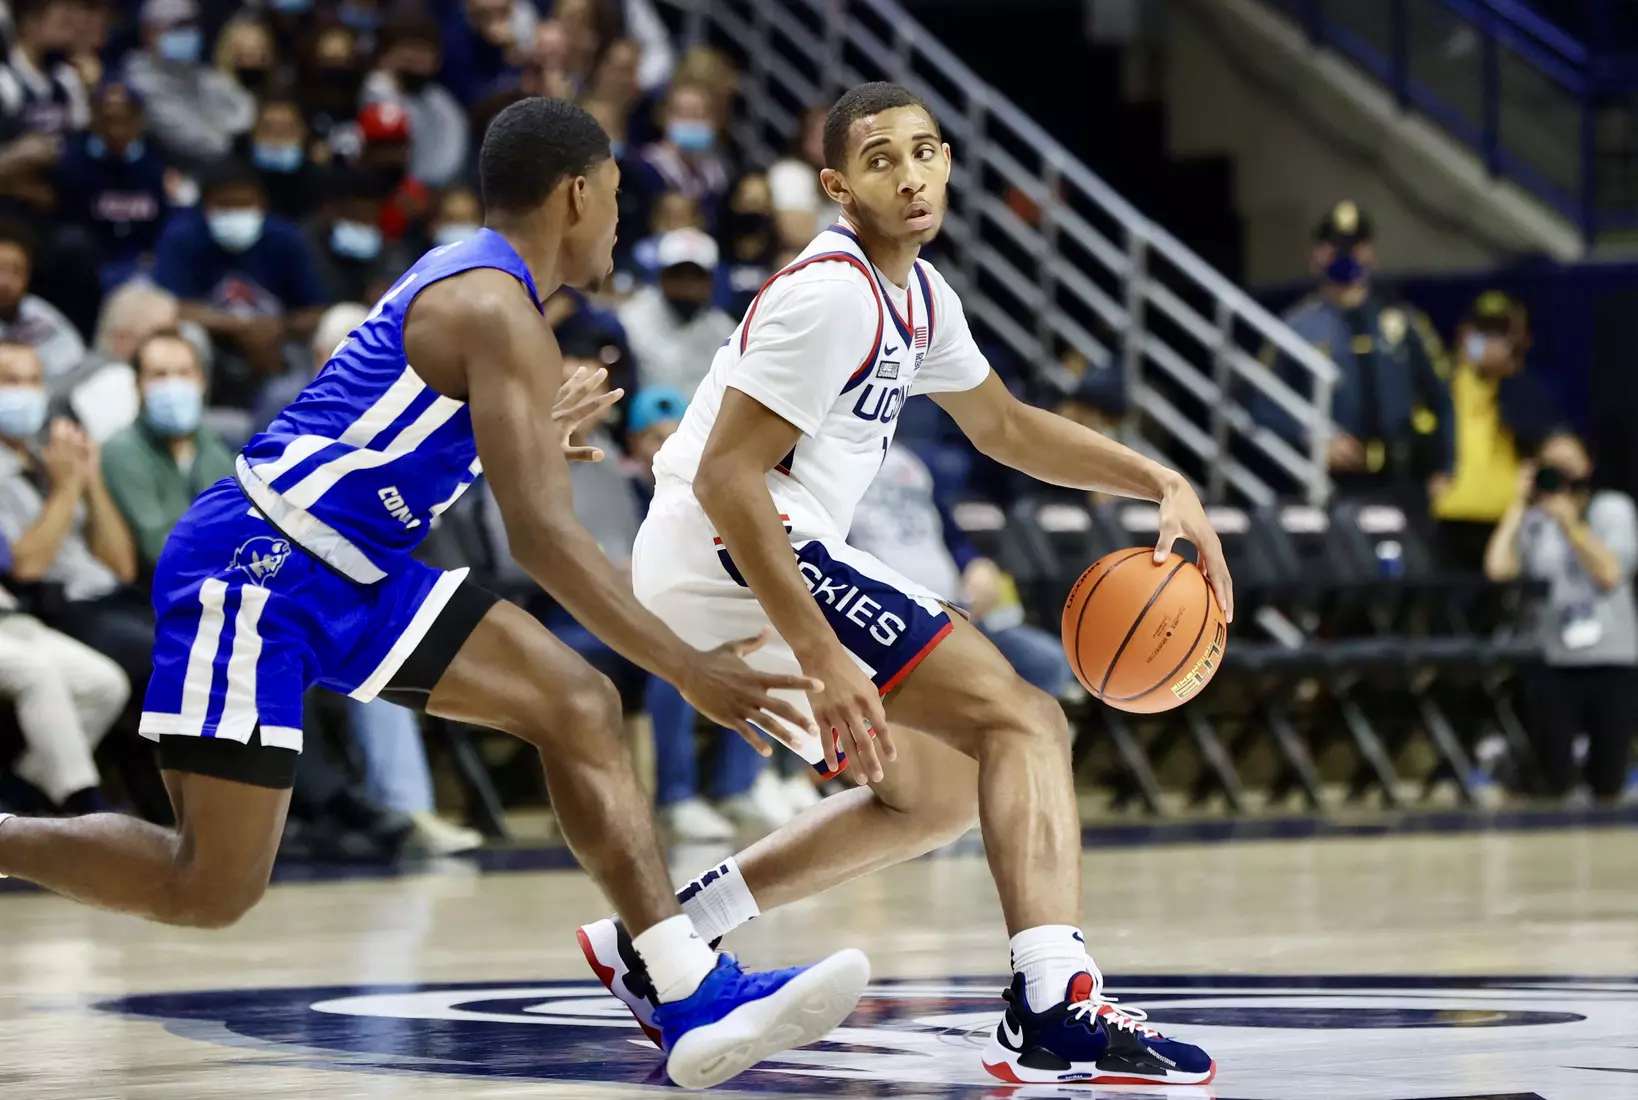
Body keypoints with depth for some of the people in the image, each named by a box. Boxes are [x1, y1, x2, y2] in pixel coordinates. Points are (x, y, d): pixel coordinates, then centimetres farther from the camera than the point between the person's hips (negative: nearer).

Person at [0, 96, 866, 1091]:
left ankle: (696, 1003, -5)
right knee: (211, 889, -10)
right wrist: (687, 670, -23)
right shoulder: (500, 314, -16)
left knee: (578, 706, 0)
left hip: (347, 578, 10)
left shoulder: (465, 278, 15)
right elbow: (542, 535, -24)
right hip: (249, 571, -10)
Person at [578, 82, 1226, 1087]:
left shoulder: (918, 295, 15)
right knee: (1024, 720, -16)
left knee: (940, 787, 23)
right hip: (735, 558, -10)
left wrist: (1163, 484, 17)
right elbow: (725, 476, -22)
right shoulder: (831, 293, -16)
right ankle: (1056, 1013, -33)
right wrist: (820, 655, -27)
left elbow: (1003, 425, 29)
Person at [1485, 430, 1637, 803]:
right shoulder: (1532, 520, 6)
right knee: (1555, 784, -5)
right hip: (1553, 664, 0)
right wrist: (1519, 504, -2)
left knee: (1607, 786, 2)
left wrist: (1571, 524, -14)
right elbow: (1497, 569, -10)